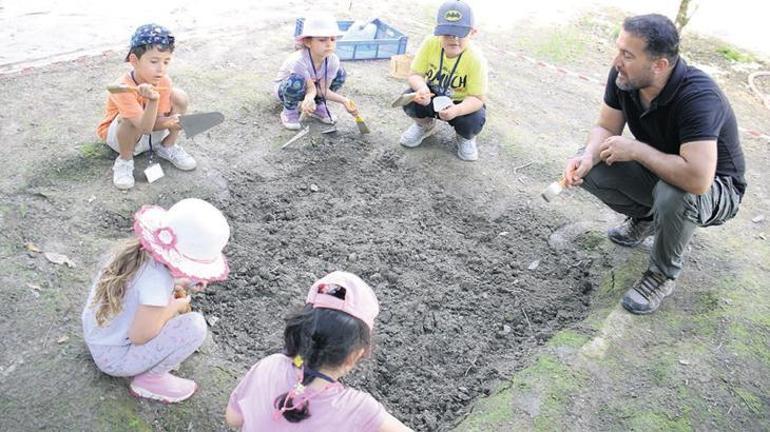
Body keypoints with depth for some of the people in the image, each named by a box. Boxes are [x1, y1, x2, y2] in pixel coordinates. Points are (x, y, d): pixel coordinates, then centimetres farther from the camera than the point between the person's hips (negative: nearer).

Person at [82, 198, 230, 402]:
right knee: (195, 325, -21)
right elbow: (139, 337, -24)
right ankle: (149, 380, -2)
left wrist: (181, 283, 0)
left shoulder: (137, 247, -11)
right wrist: (174, 307, -12)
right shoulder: (157, 280, -34)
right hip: (113, 358, -8)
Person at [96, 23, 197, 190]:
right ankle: (125, 159, -10)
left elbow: (157, 121, -16)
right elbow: (145, 127, -39)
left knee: (179, 96, -14)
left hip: (153, 128, 5)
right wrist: (153, 100, -54)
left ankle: (167, 147, 3)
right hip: (118, 136, -5)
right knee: (131, 118, -40)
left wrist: (169, 122, -39)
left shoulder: (164, 82, -19)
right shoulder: (123, 88, -34)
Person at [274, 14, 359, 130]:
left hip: (310, 86, 5)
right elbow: (311, 88, -30)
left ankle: (319, 105, 6)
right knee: (297, 81, -41)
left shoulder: (333, 60, -23)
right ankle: (289, 111, -10)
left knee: (339, 73, -13)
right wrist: (310, 97, -50)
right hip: (285, 89, -5)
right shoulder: (299, 61, -39)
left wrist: (344, 101, -37)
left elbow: (322, 89, -21)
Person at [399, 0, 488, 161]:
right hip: (433, 97, 2)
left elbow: (477, 98, -25)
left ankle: (465, 137, 11)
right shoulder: (430, 43, -22)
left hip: (461, 103, -2)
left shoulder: (476, 59, -29)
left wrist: (457, 110, -46)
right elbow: (415, 74, -15)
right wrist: (422, 88, -40)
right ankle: (425, 125, 12)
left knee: (473, 122, -32)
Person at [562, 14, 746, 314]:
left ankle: (664, 274, -8)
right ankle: (645, 218, 15)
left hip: (716, 188, -6)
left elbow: (698, 179, -45)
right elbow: (606, 128, -6)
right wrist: (588, 156, -29)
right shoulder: (623, 77, -18)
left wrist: (635, 149, -35)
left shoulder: (699, 97, -36)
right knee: (589, 170, -14)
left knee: (673, 195, -39)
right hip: (658, 171, 6)